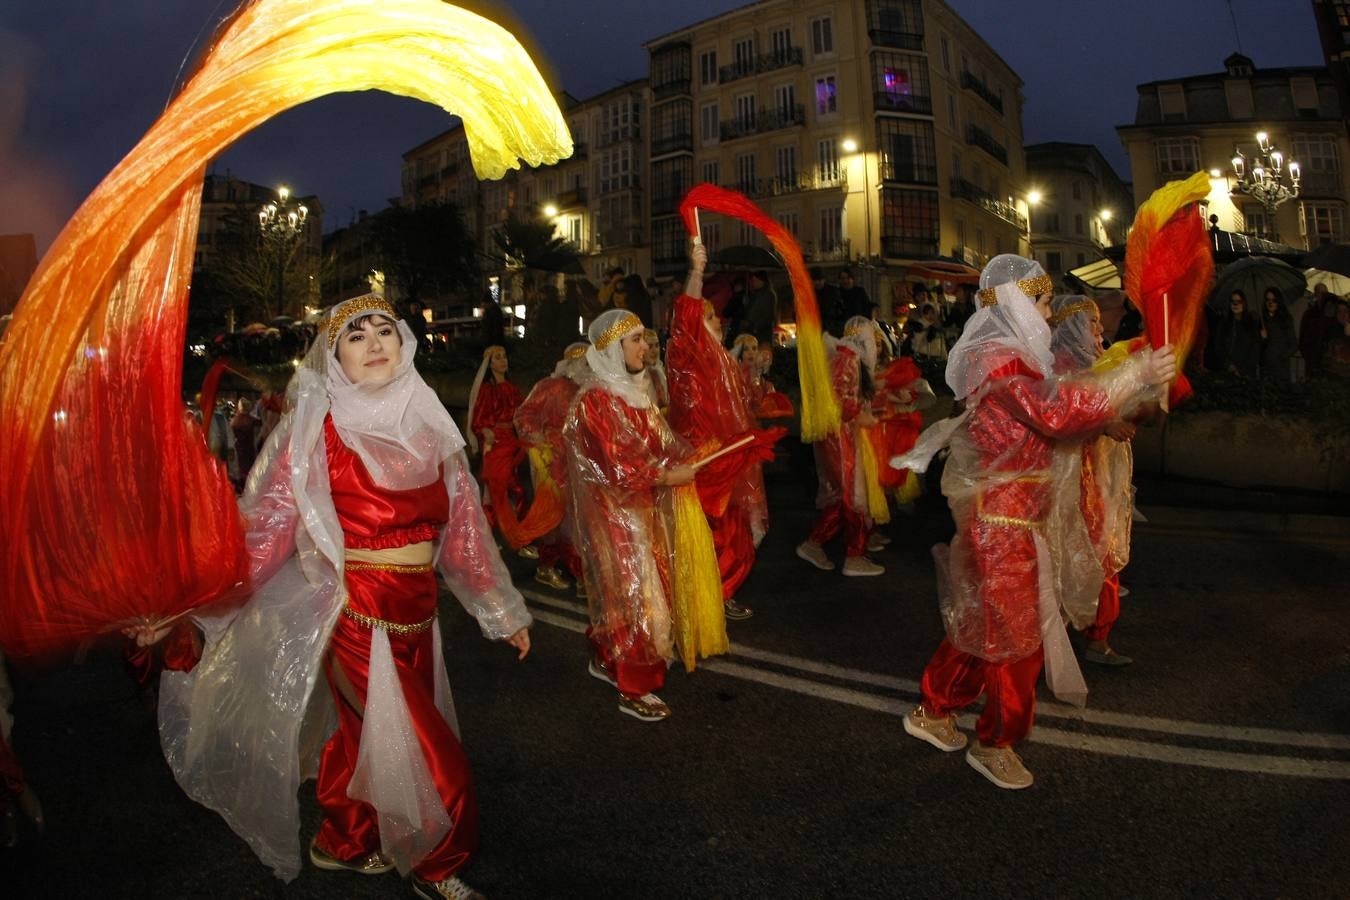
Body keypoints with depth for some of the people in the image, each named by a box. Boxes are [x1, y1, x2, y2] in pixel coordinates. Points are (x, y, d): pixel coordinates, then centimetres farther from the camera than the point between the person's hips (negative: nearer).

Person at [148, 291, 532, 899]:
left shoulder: (427, 424, 5)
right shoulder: (316, 426, -8)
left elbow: (464, 524, 9)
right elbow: (262, 524, -10)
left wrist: (503, 610, 12)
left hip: (418, 612, 5)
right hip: (358, 611, -4)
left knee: (365, 737, 19)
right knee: (430, 760, 1)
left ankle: (344, 843, 45)